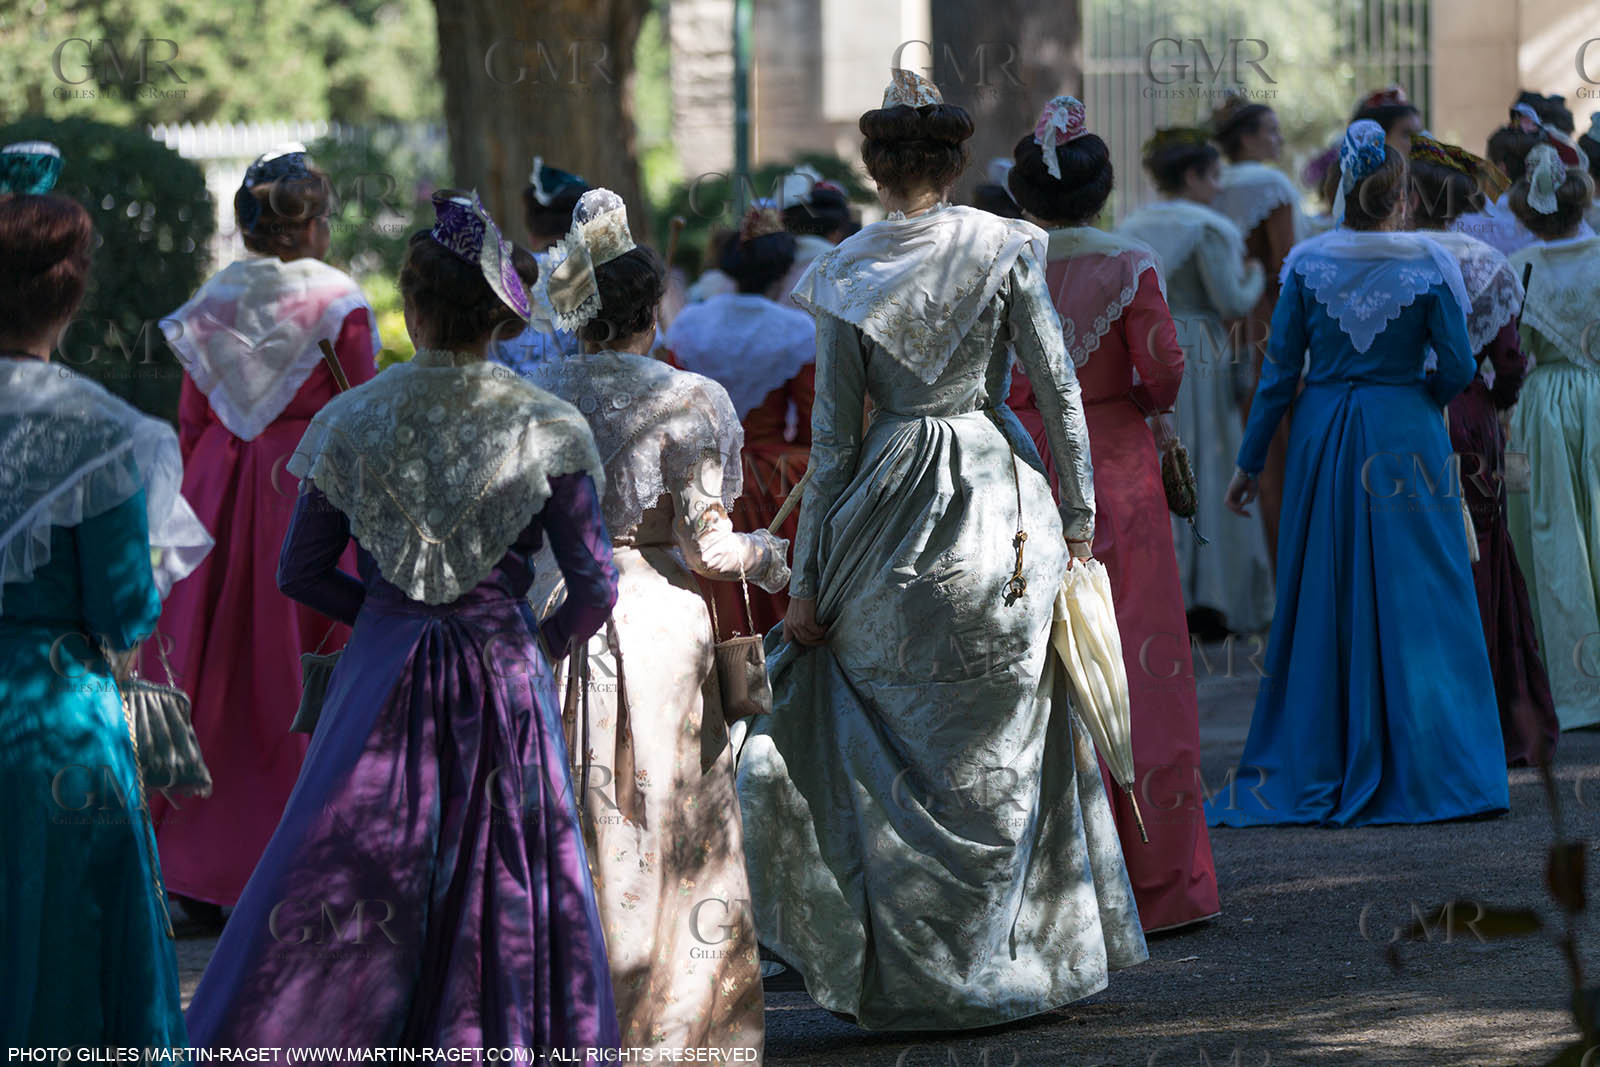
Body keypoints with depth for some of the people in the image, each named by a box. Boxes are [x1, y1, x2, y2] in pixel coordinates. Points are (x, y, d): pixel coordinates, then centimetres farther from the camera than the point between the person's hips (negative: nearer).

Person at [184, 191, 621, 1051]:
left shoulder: (353, 422, -1)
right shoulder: (546, 429, -5)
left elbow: (300, 573, 4)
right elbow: (595, 585, -6)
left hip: (384, 673, 1)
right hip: (504, 679, -1)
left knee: (348, 878, 6)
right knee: (506, 897, 6)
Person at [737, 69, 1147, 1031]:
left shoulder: (846, 274, -2)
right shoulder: (1005, 248, -4)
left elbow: (833, 437, 0)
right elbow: (1058, 385, -3)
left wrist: (809, 579, 5)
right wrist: (1080, 514, 8)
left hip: (887, 517, 0)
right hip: (999, 504, 0)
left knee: (891, 748, 8)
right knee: (998, 745, 9)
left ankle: (900, 975, 9)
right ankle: (995, 964, 13)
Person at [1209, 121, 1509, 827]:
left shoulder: (1306, 263, -2)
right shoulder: (1429, 265, -7)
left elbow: (1278, 370, -1)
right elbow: (1458, 368, -6)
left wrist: (1250, 463, 6)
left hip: (1322, 438, 2)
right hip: (1405, 441, -2)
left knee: (1320, 607, 9)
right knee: (1418, 609, 3)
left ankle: (1315, 772, 11)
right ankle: (1422, 773, 3)